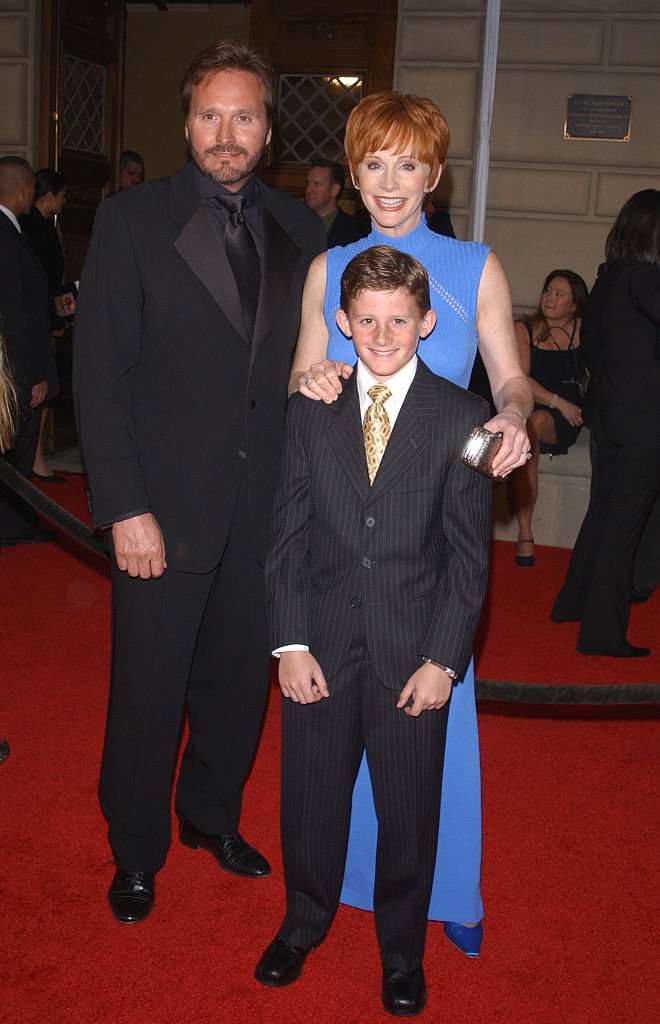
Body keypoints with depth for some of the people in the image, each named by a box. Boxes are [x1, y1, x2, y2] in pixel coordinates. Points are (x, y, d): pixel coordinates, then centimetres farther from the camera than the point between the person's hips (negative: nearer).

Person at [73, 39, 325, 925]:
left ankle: (213, 816, 40)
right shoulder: (131, 222, -4)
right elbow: (100, 376, -7)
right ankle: (135, 852, 31)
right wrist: (125, 509, -13)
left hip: (266, 508, 4)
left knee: (239, 679, 16)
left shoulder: (300, 230, 8)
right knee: (148, 692, 8)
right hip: (167, 508, -3)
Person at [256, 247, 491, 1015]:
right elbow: (288, 535, 2)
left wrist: (443, 658, -9)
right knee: (311, 796, 15)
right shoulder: (310, 412, 3)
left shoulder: (461, 417, -3)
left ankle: (402, 952, 36)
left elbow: (469, 551, -4)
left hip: (414, 654, -1)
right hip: (321, 648, 2)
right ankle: (304, 923, 42)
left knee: (409, 808, 11)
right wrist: (290, 643, -5)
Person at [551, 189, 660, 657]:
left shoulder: (607, 279, 10)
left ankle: (574, 602, 34)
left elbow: (590, 338, 22)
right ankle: (603, 631, 1)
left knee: (603, 511, 21)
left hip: (610, 413, 8)